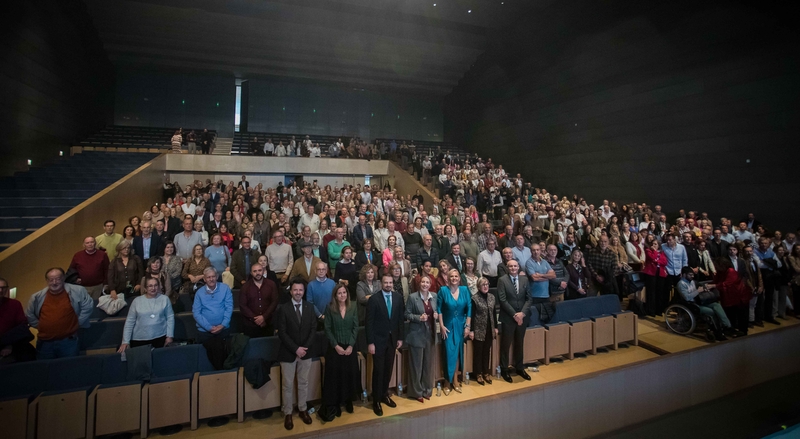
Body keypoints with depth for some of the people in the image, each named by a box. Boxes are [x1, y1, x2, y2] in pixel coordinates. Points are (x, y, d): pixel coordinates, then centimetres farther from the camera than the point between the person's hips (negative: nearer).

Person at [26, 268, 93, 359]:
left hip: (69, 341, -3)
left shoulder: (77, 291, -6)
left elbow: (88, 306, 0)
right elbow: (29, 315, 19)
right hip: (44, 343, 3)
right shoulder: (37, 297, 5)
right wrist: (39, 325, 10)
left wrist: (78, 322, -2)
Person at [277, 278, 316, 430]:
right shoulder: (283, 308, -8)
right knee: (287, 385, 8)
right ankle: (287, 413, 21)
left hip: (305, 352, 3)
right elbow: (282, 333, -12)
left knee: (303, 383, 14)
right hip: (288, 353, -2)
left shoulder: (310, 307, 1)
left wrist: (305, 347, -11)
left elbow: (313, 329, 0)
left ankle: (303, 409, 28)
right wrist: (296, 349, -17)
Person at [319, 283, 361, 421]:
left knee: (350, 374, 6)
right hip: (335, 347, -2)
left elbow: (355, 327, -1)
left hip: (350, 347, 2)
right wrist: (336, 345, -12)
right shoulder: (329, 308, -6)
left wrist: (351, 345, -9)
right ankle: (332, 407, 8)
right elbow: (327, 329, -6)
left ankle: (348, 402, 25)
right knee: (334, 376, -2)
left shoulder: (352, 307, 0)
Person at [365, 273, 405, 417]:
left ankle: (384, 394, 30)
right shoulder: (374, 299, -11)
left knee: (388, 369, 12)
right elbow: (369, 322, -11)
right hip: (378, 340, -4)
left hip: (392, 339, 4)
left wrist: (400, 337, 4)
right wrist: (370, 342, -13)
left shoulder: (398, 298, 1)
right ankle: (376, 400, 18)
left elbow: (401, 318, 6)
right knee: (378, 370, 4)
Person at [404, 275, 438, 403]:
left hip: (430, 334, 5)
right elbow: (407, 314, -9)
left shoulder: (434, 296, 4)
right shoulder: (412, 297, -10)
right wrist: (419, 318, -22)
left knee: (429, 363, 14)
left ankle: (427, 390, 29)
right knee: (417, 364, 4)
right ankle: (416, 392, 19)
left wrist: (437, 315, -6)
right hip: (417, 334, -5)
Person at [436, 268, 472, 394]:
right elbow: (439, 309, -6)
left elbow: (469, 308, -1)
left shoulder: (464, 290, -4)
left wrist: (467, 326, -4)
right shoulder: (443, 290, -10)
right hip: (448, 326, -2)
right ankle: (447, 381, 13)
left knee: (458, 352, 9)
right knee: (449, 352, -2)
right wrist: (441, 326, -10)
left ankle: (455, 379, 21)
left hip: (460, 326, 3)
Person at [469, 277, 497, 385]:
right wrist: (471, 330, -13)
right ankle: (478, 374, 18)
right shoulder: (474, 298, -11)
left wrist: (495, 327, 10)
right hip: (479, 330, -5)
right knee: (478, 352, 6)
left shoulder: (492, 297, 5)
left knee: (486, 352, 13)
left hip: (489, 329, 5)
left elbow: (494, 313, 11)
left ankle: (486, 372, 25)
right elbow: (472, 315, -11)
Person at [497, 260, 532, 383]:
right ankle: (504, 370, 19)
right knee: (506, 344, 5)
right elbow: (502, 300, -12)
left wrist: (522, 313, -10)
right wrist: (514, 314, -14)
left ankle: (519, 368, 31)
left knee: (520, 343, 16)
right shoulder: (502, 280, -8)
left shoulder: (524, 279, 5)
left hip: (522, 316, 4)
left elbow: (529, 298, 2)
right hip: (508, 318, -4)